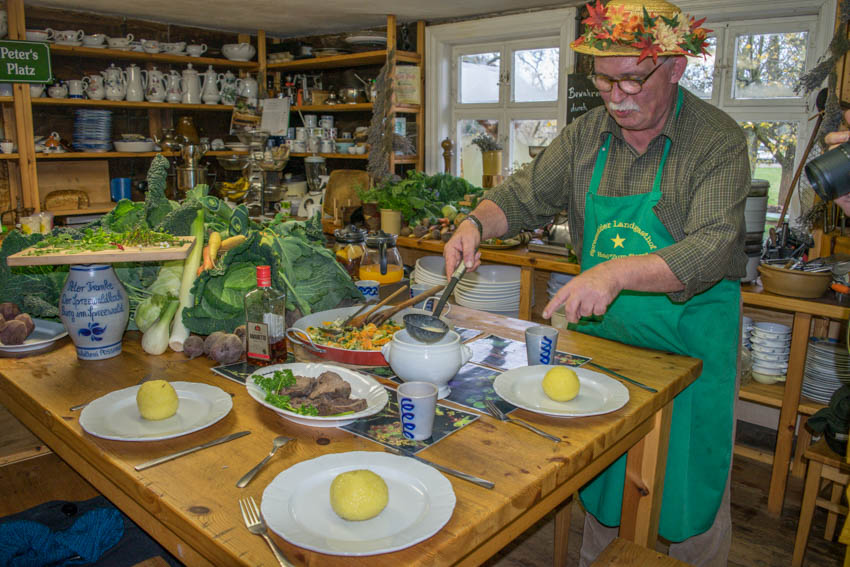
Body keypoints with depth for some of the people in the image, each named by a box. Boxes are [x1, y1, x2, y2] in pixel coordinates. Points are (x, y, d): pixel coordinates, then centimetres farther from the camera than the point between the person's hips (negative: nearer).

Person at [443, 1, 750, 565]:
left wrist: (617, 272, -41)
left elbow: (711, 250, -27)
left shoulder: (719, 141, -16)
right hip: (601, 331, 5)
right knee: (600, 468, 20)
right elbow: (525, 194, 2)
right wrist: (476, 222, -19)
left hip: (689, 341, -4)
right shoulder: (588, 134, 0)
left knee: (689, 484, 12)